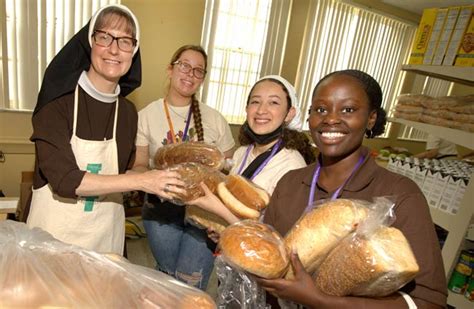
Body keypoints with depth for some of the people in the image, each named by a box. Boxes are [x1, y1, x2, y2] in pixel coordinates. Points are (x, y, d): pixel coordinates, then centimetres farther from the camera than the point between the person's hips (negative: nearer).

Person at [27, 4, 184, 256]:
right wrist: (141, 180, -25)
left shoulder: (127, 111, -2)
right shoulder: (57, 100, -14)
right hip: (54, 231, -3)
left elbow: (123, 176, 4)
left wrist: (160, 178, -13)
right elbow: (64, 180, -22)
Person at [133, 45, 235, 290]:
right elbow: (138, 166, -2)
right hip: (161, 210, 1)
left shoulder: (215, 119, 0)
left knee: (190, 286, -1)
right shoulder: (146, 116, -2)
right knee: (168, 277, 18)